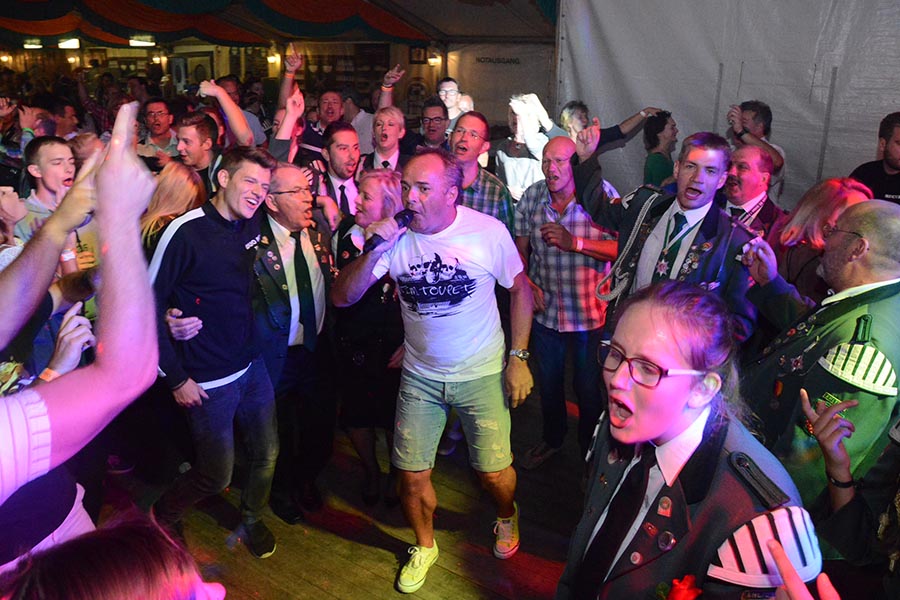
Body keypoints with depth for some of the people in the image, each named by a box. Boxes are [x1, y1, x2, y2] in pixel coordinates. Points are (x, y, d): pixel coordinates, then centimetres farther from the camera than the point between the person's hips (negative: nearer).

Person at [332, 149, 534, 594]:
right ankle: (424, 546, 38)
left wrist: (518, 358, -4)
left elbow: (520, 289, -2)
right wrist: (374, 252, -28)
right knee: (412, 475, 7)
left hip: (482, 374, -2)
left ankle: (507, 517, 43)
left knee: (494, 473, 5)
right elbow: (342, 297, -12)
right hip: (420, 376, 2)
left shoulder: (488, 232, -15)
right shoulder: (395, 237, -11)